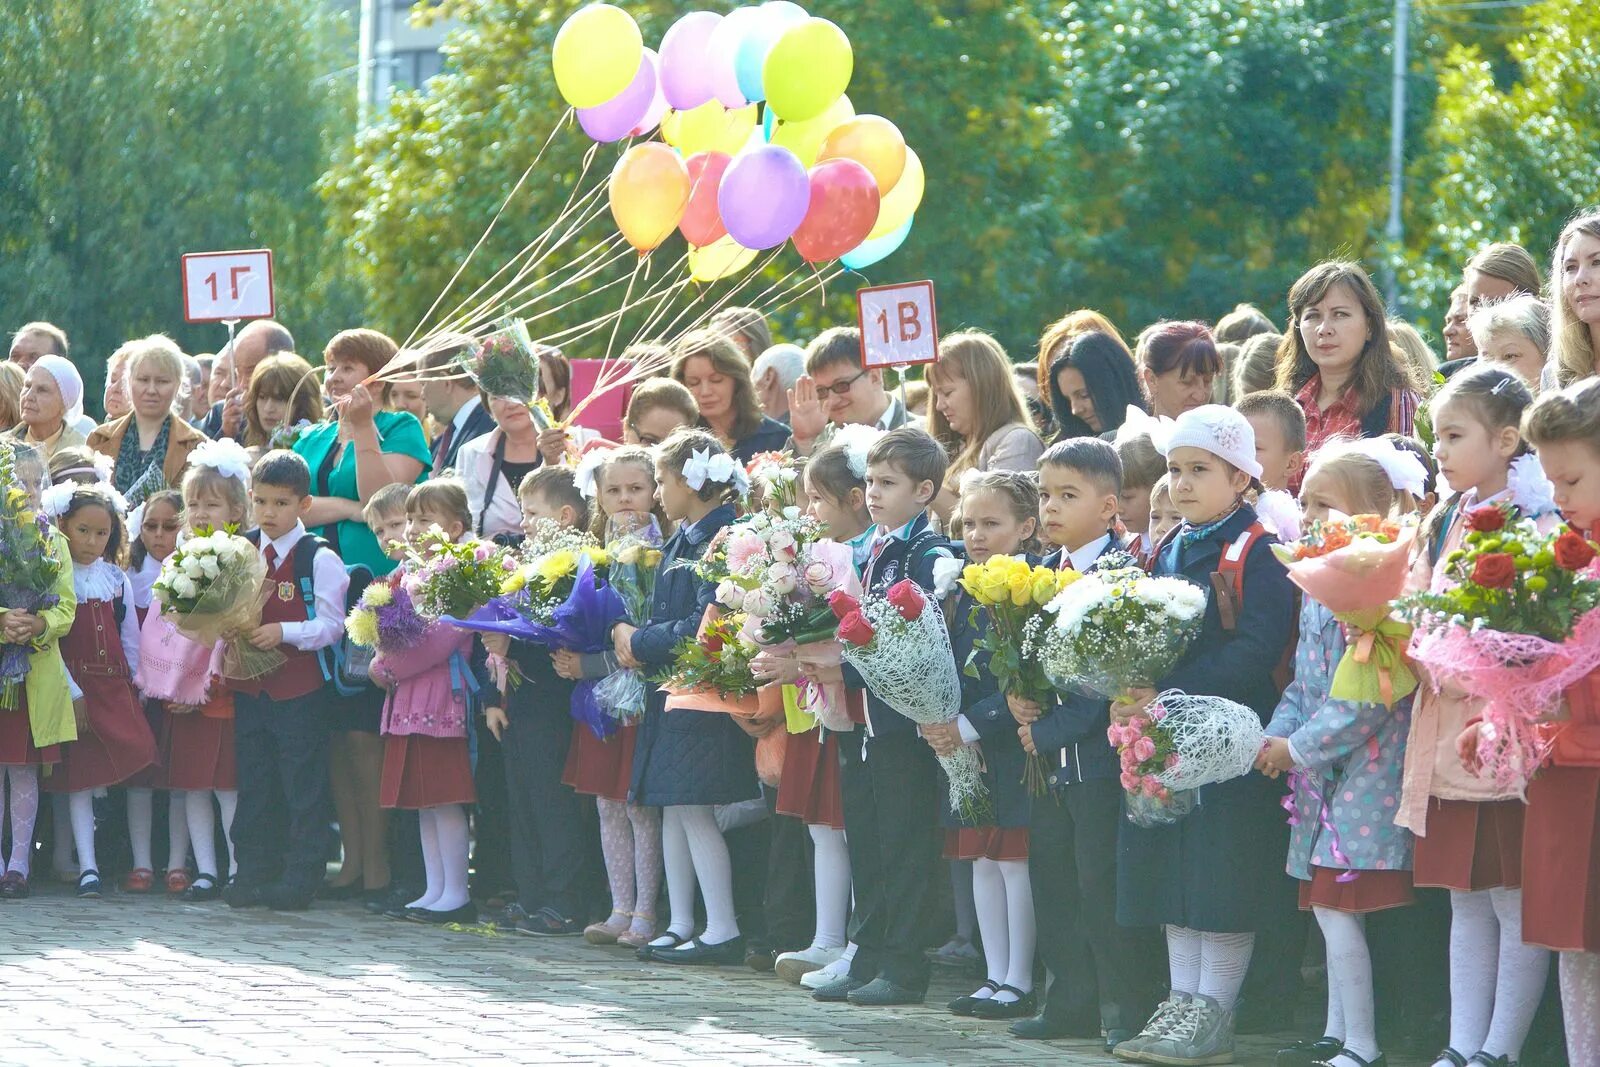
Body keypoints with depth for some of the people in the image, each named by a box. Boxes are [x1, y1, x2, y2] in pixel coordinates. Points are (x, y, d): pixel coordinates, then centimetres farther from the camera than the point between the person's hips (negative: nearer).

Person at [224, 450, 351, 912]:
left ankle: (300, 878, 4)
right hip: (249, 684, 5)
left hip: (301, 687, -5)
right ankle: (253, 874, 18)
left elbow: (331, 625, -10)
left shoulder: (320, 558, -7)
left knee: (303, 787, -1)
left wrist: (284, 632, -22)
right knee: (254, 783, 11)